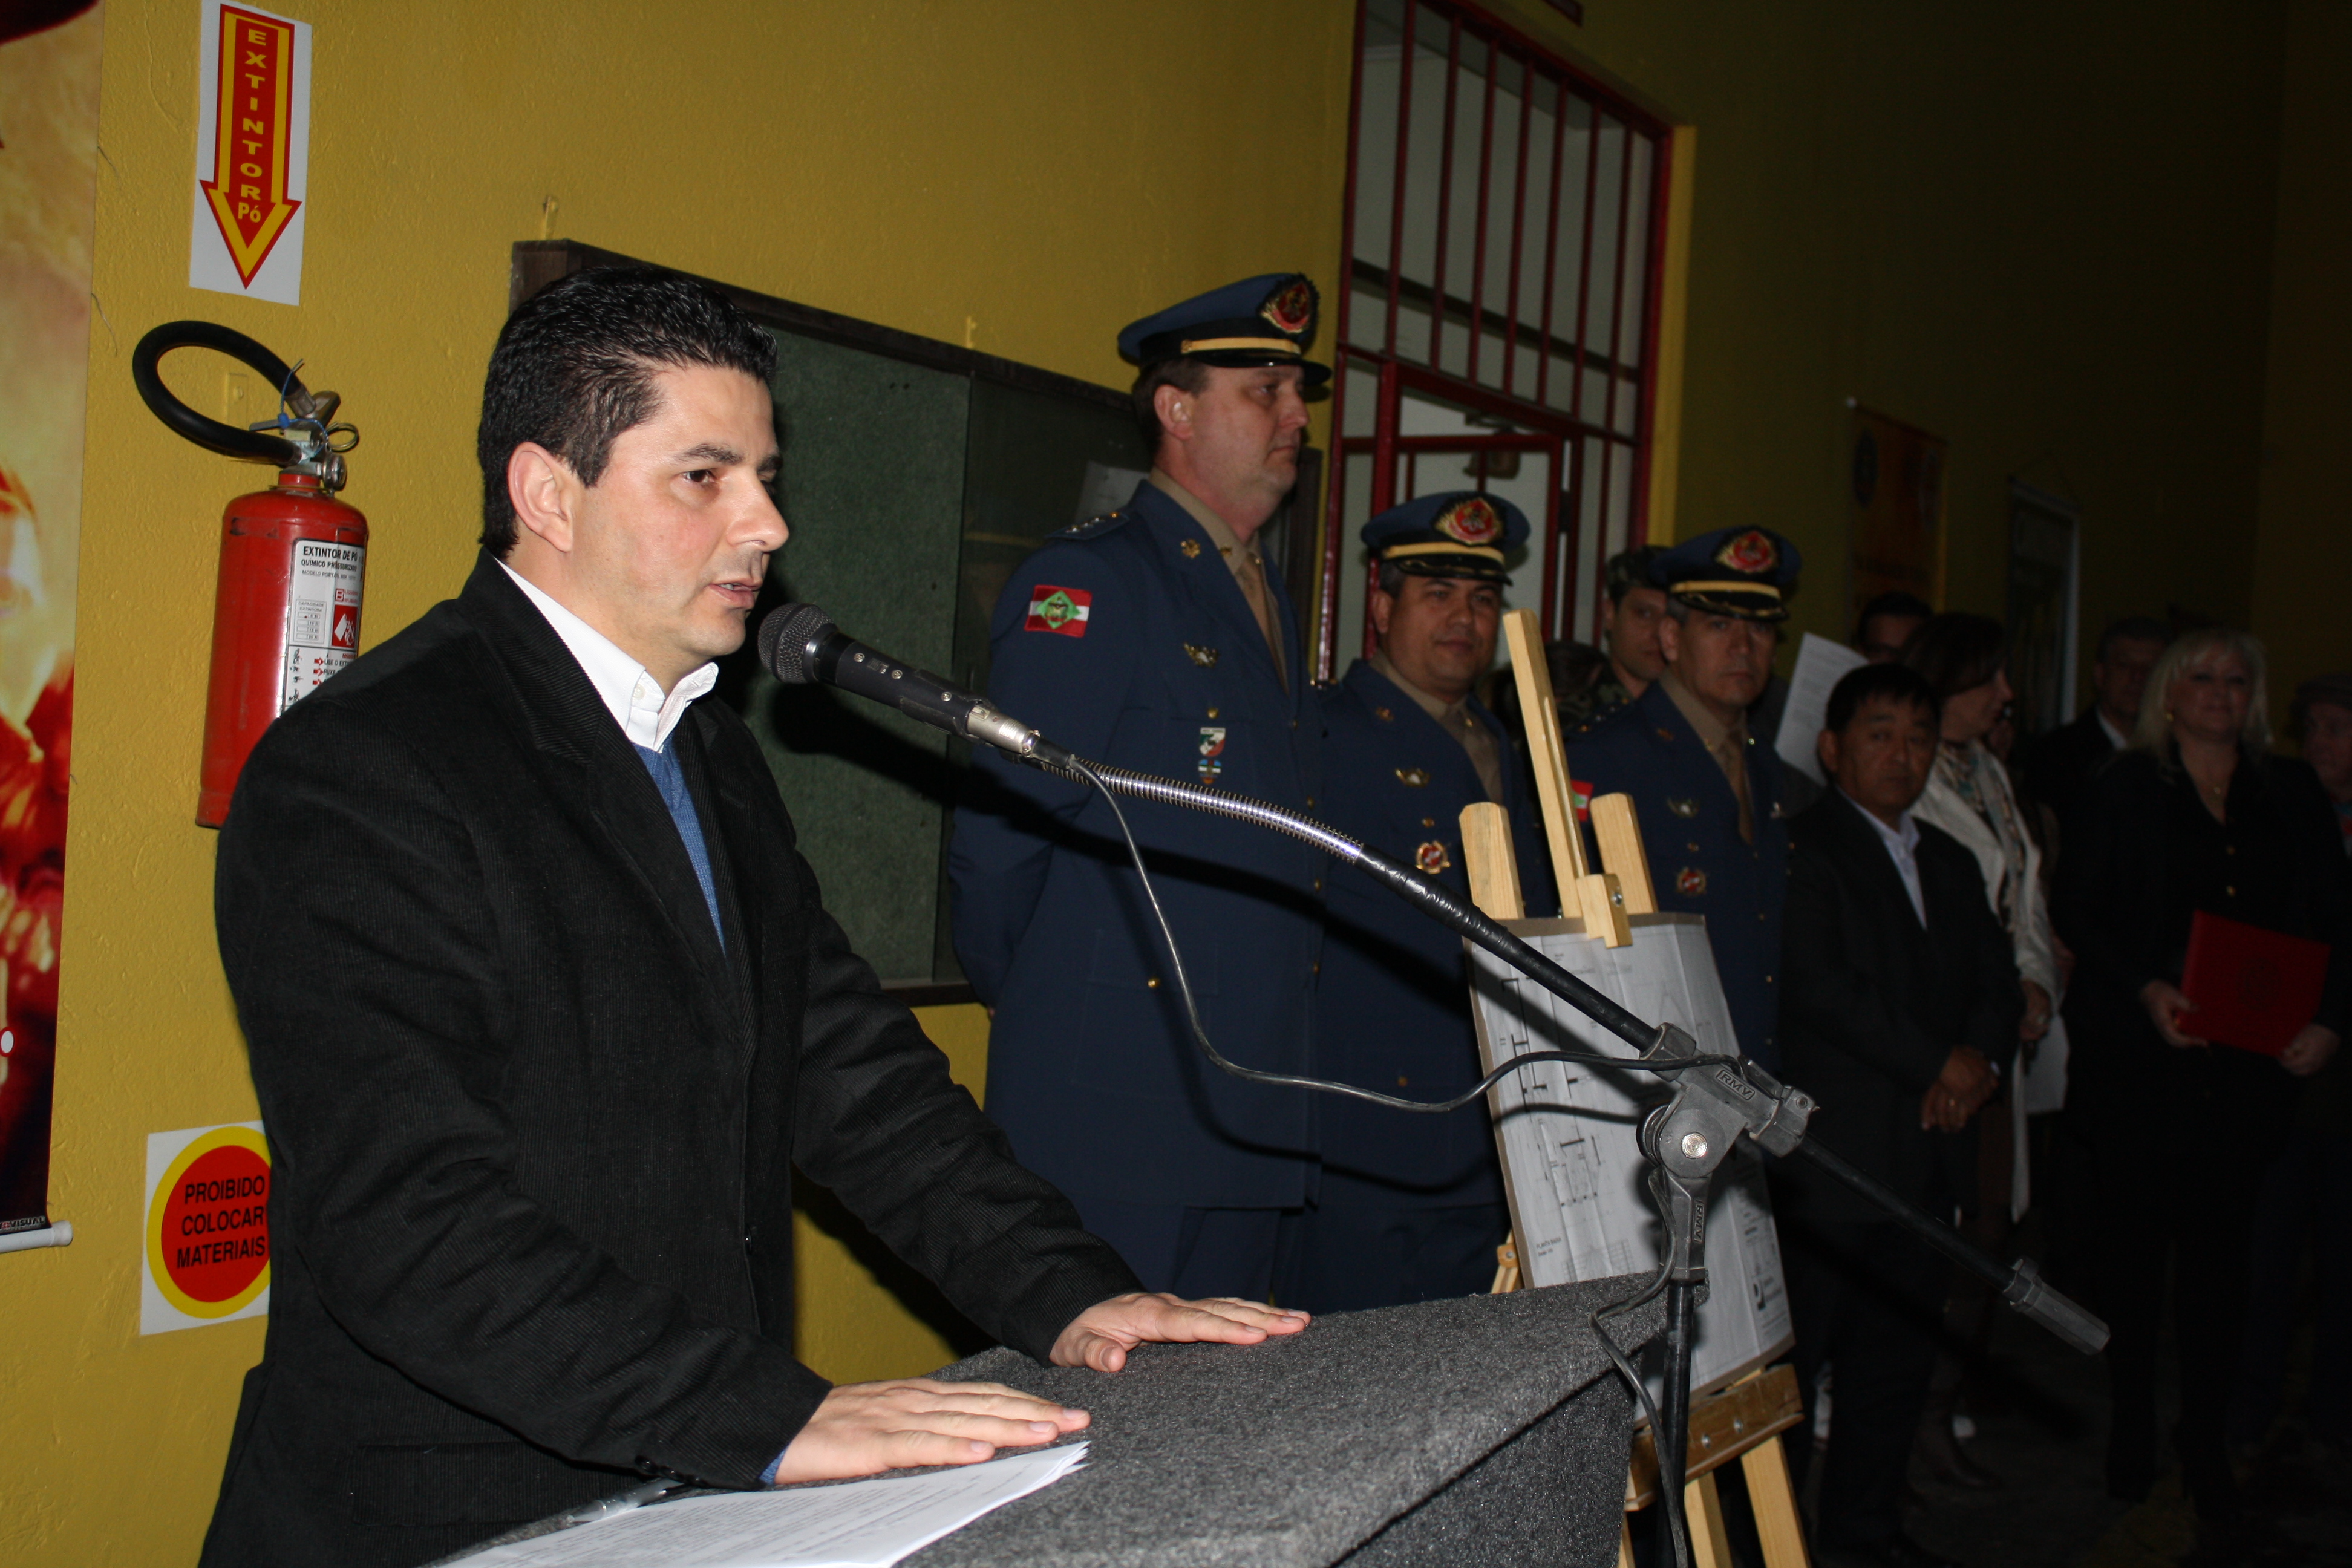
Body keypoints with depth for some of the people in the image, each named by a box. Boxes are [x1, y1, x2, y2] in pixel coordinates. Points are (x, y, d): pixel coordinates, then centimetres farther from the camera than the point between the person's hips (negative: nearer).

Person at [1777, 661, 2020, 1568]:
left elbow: (1998, 982, 16)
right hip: (1830, 1154, -7)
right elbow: (1820, 989, -15)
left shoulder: (1950, 863, 20)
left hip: (1926, 1150, 8)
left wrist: (1980, 1058, -5)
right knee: (1796, 1353, -4)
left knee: (1899, 1352, 13)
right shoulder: (1801, 849, -6)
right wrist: (1936, 1065, -12)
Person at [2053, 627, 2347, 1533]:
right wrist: (2145, 988, -13)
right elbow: (2074, 907, -1)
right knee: (2133, 1245, 3)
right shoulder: (2126, 787, 4)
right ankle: (2131, 1433, 17)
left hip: (2247, 1065, 2)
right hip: (2137, 1061, -2)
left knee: (2220, 1252, 3)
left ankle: (2204, 1441, 14)